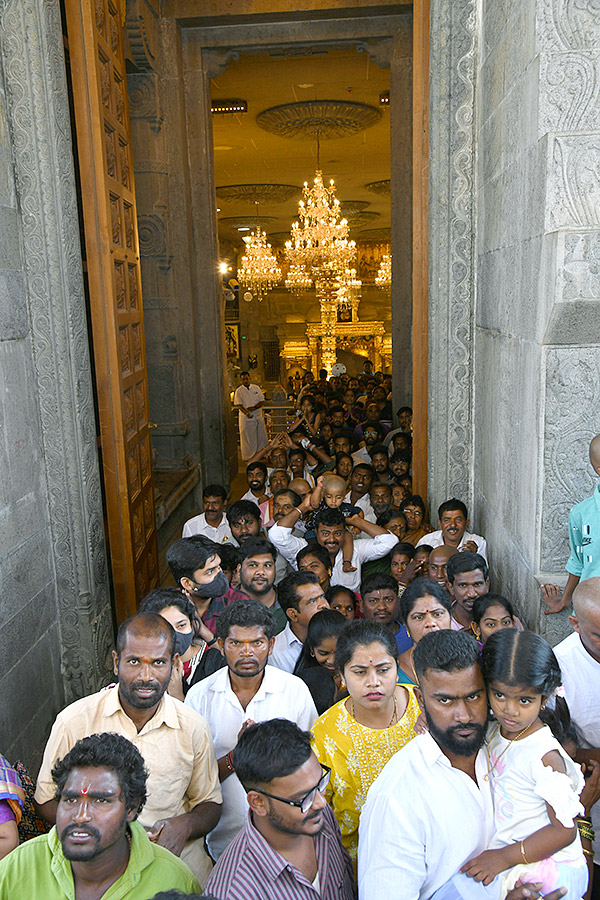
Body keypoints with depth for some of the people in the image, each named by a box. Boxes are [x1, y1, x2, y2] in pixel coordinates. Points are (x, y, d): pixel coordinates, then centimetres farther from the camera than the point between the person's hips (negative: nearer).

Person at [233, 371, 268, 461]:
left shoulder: (256, 388, 7)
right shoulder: (239, 391, -3)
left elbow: (262, 401, 5)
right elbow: (239, 405, -11)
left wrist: (254, 408, -14)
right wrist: (246, 413, -30)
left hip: (258, 416, 4)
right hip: (246, 418, -4)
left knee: (261, 436, 10)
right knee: (248, 438, 1)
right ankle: (248, 457, 10)